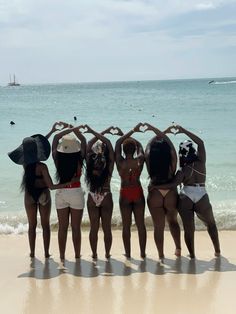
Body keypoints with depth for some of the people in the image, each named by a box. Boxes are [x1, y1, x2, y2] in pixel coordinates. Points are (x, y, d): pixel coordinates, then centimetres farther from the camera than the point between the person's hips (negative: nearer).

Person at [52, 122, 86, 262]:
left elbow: (56, 138, -1)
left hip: (61, 193, 2)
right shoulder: (79, 159, -14)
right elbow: (83, 140, -1)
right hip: (76, 193, -2)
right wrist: (73, 129, -1)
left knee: (62, 227, 10)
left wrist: (68, 129, -1)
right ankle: (77, 256, 15)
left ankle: (62, 258, 15)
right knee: (76, 227, 7)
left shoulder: (58, 159, -11)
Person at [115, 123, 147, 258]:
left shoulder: (120, 162, -10)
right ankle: (143, 252, 13)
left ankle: (128, 253, 9)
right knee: (141, 224, 8)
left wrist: (132, 131, 2)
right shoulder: (140, 161, -9)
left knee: (126, 226, 6)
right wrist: (132, 137, 11)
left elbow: (118, 143, 0)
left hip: (125, 194, -1)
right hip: (138, 193, 1)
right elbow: (140, 146, 10)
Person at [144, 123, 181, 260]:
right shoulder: (172, 161, -12)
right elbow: (168, 141, 1)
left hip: (155, 195, 0)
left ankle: (161, 255, 12)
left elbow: (148, 147, 7)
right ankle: (178, 248, 19)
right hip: (171, 195, 0)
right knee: (173, 221, 24)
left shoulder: (150, 160, -13)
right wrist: (155, 129, 10)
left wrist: (155, 134, 20)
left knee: (159, 227, 8)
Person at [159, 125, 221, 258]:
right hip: (202, 197, 2)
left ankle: (192, 254, 8)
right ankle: (217, 250, 25)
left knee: (189, 228, 7)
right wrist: (184, 131, -4)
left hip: (185, 197, -1)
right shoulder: (200, 162, -4)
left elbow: (173, 184, -20)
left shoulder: (183, 170, -7)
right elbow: (201, 142, -2)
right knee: (211, 224, 23)